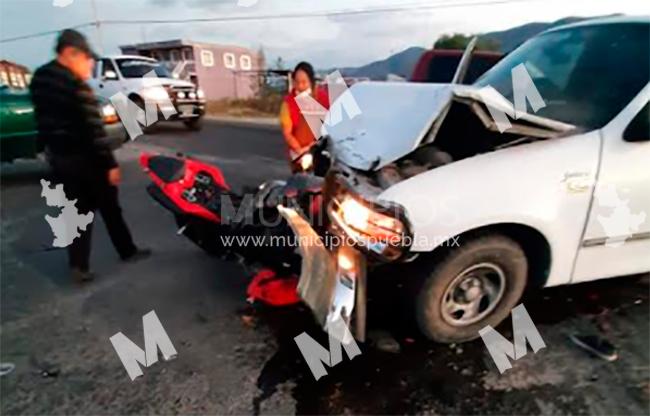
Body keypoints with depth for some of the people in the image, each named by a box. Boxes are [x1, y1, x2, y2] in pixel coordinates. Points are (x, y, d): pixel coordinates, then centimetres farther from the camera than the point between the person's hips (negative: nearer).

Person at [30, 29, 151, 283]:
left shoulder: (38, 79, 8)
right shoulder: (76, 84, -20)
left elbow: (43, 120, 13)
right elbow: (94, 130, -22)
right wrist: (110, 164, -19)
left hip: (57, 156, 8)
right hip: (83, 158, -7)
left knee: (77, 211, 12)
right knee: (109, 209, 8)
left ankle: (79, 266, 14)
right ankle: (127, 251, 24)